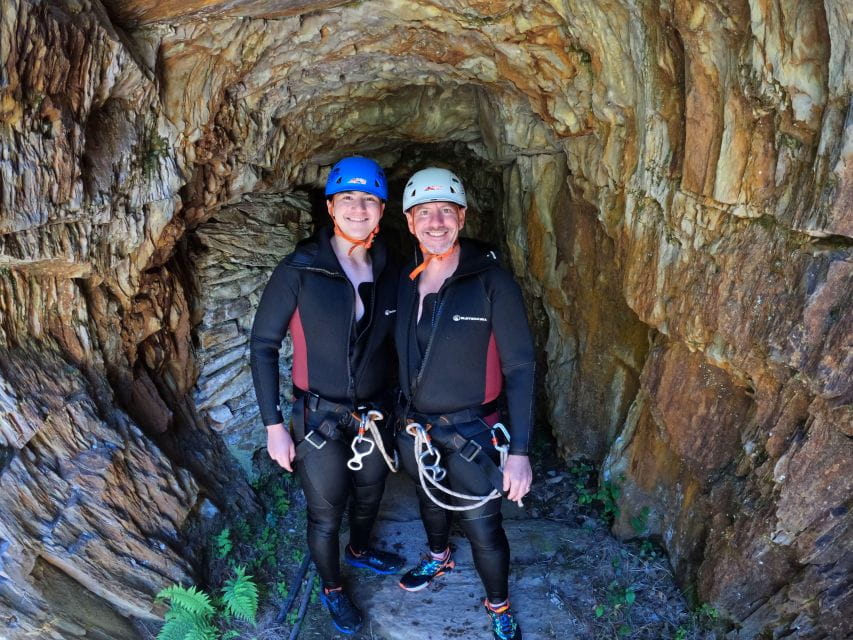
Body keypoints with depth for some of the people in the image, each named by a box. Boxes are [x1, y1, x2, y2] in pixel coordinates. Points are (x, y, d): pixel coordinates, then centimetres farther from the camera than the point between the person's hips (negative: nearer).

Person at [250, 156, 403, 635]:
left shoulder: (390, 272, -6)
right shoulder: (299, 271, -18)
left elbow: (395, 342, 5)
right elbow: (263, 345, -12)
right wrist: (274, 425, -13)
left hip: (375, 416, 4)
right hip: (320, 420, -4)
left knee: (370, 496, 25)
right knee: (326, 515, 13)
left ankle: (360, 550, 57)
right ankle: (332, 590, 42)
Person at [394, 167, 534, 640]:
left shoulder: (491, 281, -18)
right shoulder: (405, 282, -4)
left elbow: (520, 368, -17)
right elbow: (402, 354, 6)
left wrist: (519, 450, -20)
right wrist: (395, 414, 7)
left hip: (470, 430, -4)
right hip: (414, 426, 5)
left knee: (482, 528, 7)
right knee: (430, 498, 27)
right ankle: (438, 557, 58)